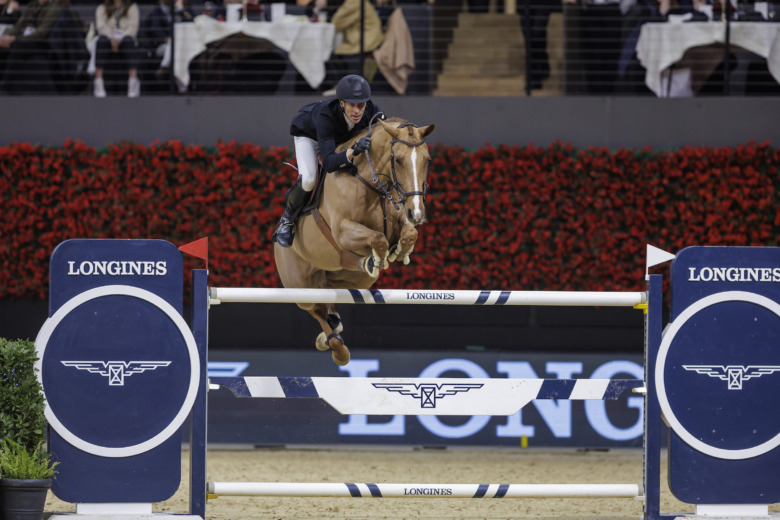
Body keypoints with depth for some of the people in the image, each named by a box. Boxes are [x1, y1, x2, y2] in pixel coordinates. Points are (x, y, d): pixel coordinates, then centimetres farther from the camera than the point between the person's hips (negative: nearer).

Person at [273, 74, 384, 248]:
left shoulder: (372, 111, -34)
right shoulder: (326, 115, -46)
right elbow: (328, 163, -52)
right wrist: (353, 152, -69)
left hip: (342, 137, 5)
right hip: (308, 134, -5)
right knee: (308, 179, -27)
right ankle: (287, 220, -1)